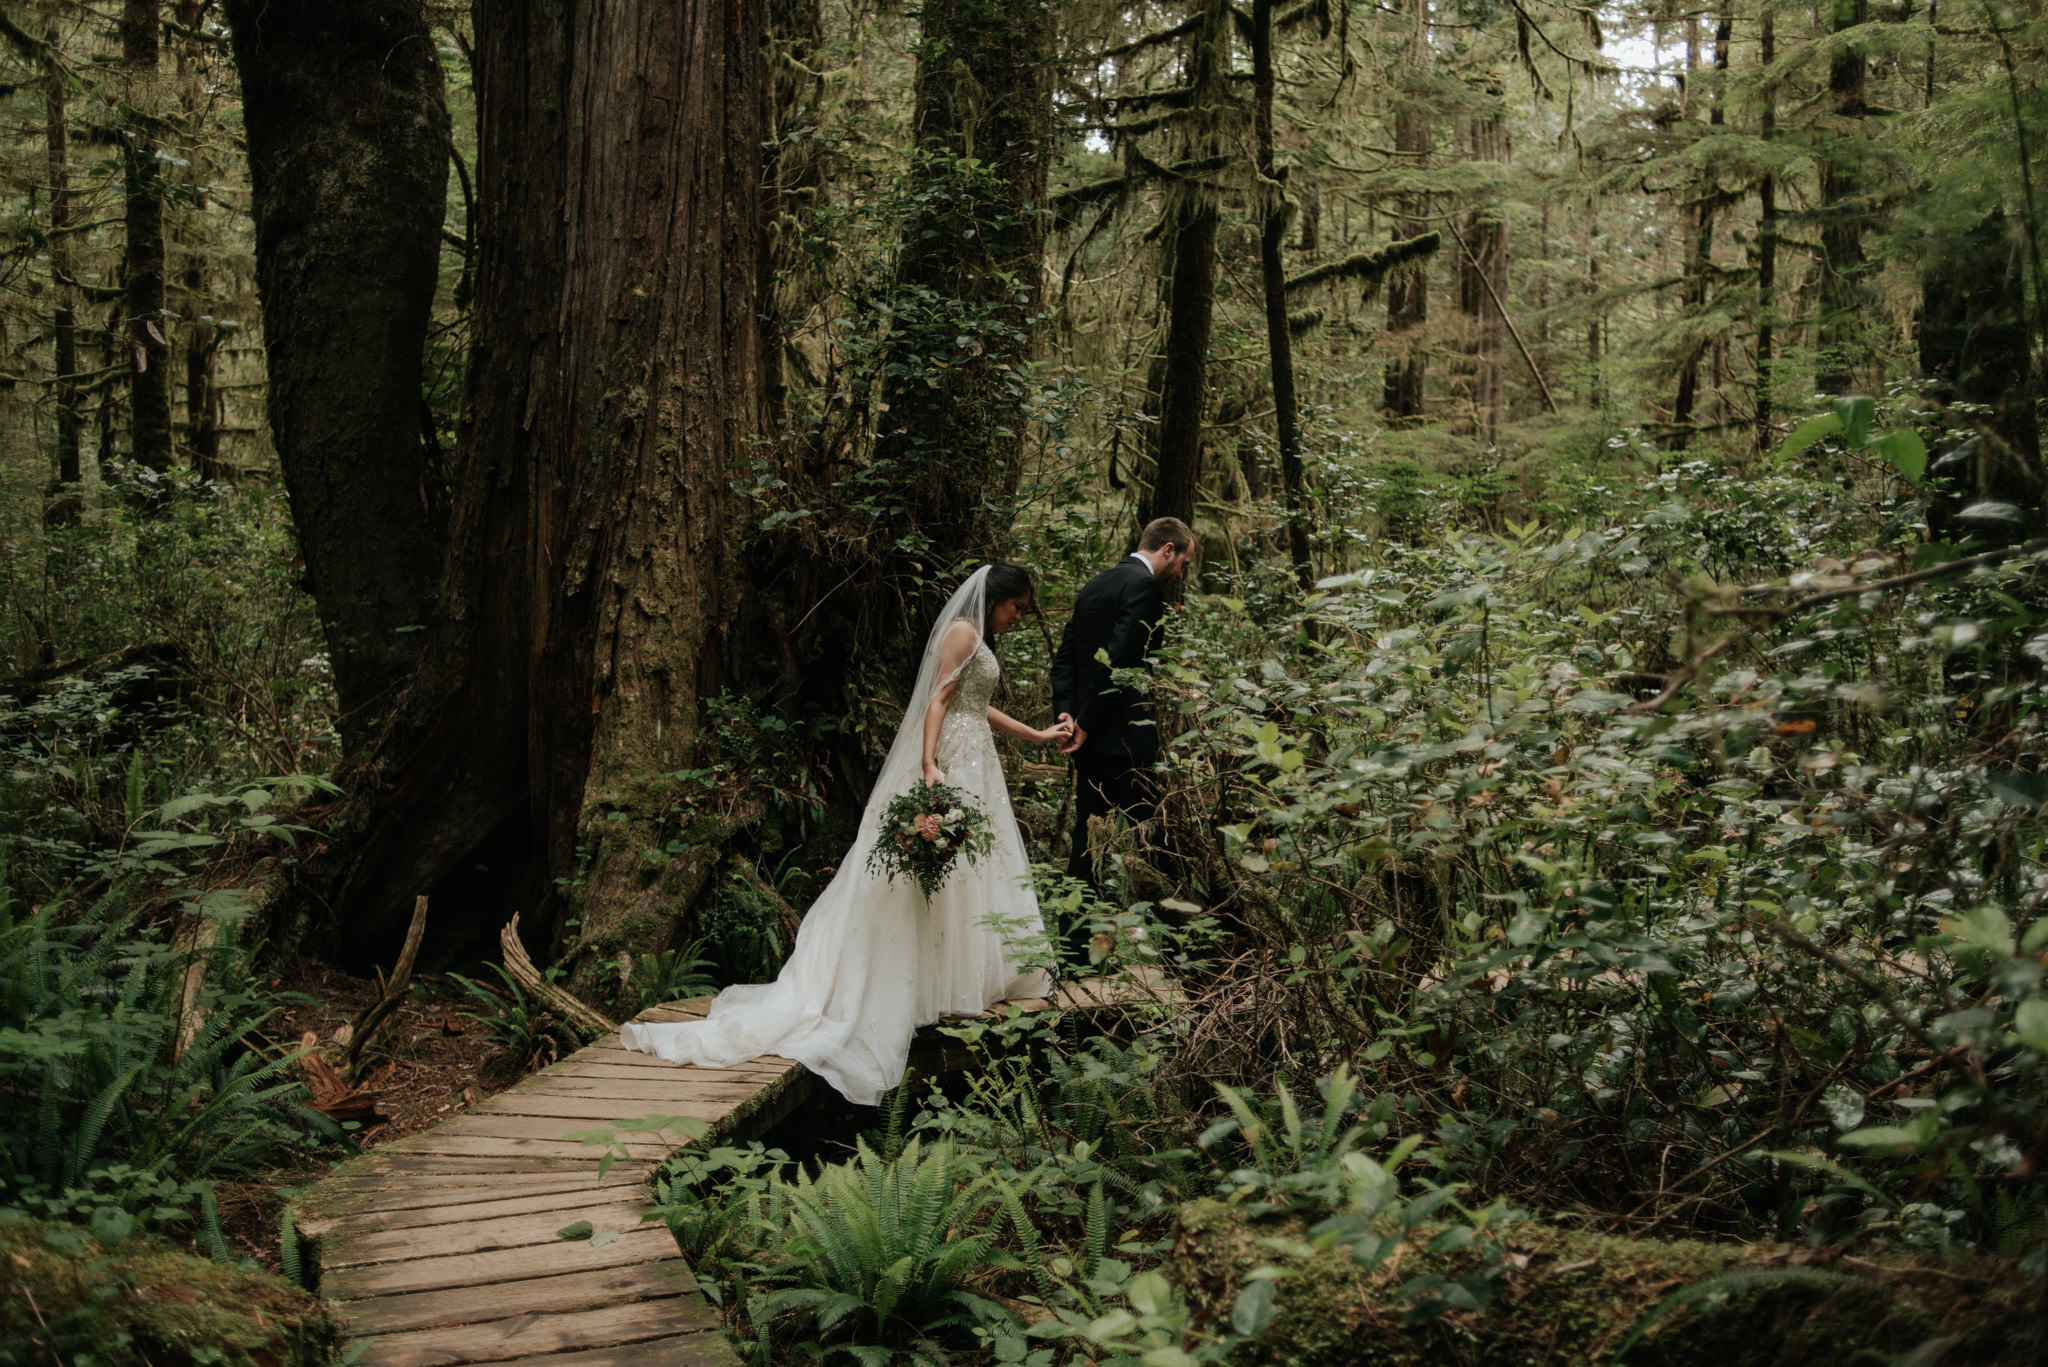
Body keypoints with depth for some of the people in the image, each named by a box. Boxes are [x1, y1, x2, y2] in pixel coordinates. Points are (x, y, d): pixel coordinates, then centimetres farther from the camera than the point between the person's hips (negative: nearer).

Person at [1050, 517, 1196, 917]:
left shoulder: (1094, 586, 18)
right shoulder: (1144, 585, -11)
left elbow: (1065, 658, 13)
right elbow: (1118, 659, -19)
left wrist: (1066, 712, 1)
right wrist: (1087, 725, -13)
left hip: (1088, 742, 9)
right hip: (1123, 737, -9)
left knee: (1087, 844, 12)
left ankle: (1076, 936, 15)